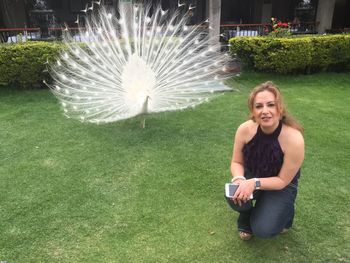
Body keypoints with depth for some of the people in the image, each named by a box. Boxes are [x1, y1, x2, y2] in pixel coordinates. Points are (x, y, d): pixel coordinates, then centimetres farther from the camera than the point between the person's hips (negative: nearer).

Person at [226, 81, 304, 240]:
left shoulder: (294, 139, -32)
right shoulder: (245, 129, -23)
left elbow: (283, 180, -21)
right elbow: (237, 162, -8)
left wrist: (255, 183, -35)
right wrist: (239, 179, -29)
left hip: (281, 185, -2)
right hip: (251, 175, 3)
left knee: (263, 229, -18)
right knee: (235, 198, -29)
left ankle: (283, 211, 17)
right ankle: (246, 219, 9)